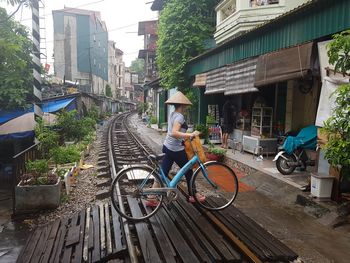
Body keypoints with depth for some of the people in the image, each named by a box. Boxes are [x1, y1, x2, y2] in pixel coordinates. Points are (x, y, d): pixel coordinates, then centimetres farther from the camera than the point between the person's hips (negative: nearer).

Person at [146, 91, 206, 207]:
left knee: (162, 173, 9)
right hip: (176, 149, -9)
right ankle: (192, 196, 27)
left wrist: (187, 135, 25)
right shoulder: (179, 116, -17)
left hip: (167, 147, 9)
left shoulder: (172, 114, 12)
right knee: (189, 172, 11)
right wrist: (190, 135, -37)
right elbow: (174, 133, -31)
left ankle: (151, 198, 11)